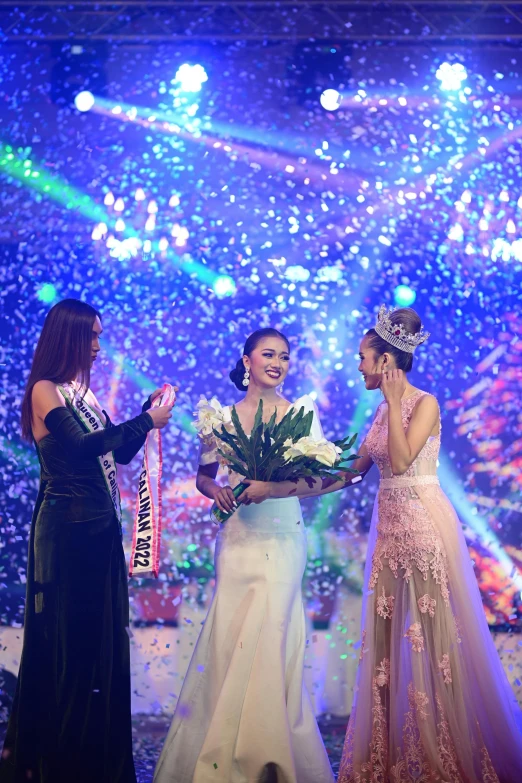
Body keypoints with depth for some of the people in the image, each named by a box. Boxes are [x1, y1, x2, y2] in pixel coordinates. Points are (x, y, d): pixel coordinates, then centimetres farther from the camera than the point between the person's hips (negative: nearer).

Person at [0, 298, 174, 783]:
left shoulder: (84, 394, 14)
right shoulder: (45, 390, -8)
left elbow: (120, 453, 16)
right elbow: (81, 447, -21)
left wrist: (147, 414, 5)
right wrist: (147, 421, -15)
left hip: (101, 528, 8)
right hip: (66, 528, -8)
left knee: (102, 634, 9)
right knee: (65, 639, -2)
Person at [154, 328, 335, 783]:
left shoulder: (301, 412, 5)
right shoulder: (225, 416, 9)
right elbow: (203, 474, 15)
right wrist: (216, 490, -7)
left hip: (282, 537, -1)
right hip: (237, 537, 1)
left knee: (268, 638, -6)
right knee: (229, 639, 1)